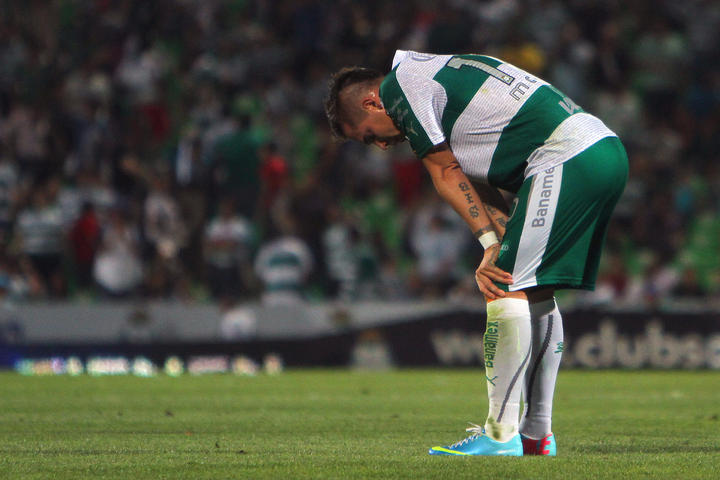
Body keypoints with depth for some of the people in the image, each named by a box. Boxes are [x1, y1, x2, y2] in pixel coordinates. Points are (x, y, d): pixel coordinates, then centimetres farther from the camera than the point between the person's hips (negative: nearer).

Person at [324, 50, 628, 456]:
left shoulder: (402, 83, 0)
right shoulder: (437, 78, 27)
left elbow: (446, 174, 0)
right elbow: (480, 184, 19)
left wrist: (491, 244, 0)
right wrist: (501, 246, 4)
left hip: (568, 156, -10)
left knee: (509, 290, -9)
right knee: (536, 293, 14)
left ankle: (501, 435, -9)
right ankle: (537, 435, 15)